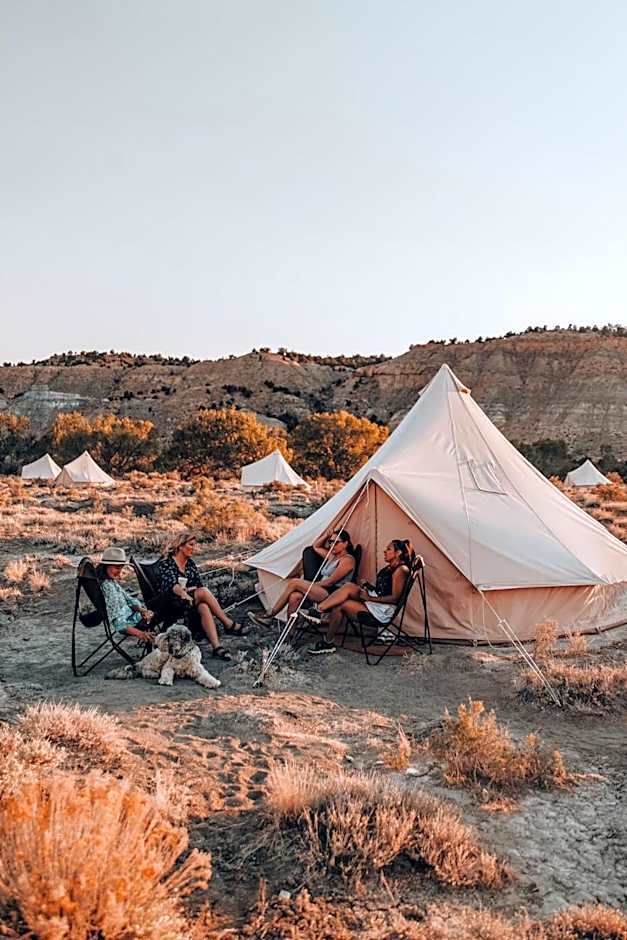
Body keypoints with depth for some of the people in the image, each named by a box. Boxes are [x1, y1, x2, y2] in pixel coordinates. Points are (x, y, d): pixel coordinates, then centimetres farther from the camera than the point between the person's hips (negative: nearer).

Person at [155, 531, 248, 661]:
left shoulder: (190, 563, 13)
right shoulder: (167, 563, -9)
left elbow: (198, 585, 10)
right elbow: (172, 584, -27)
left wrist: (188, 589, -11)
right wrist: (184, 594, -45)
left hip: (186, 598, 6)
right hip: (170, 602, -6)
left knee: (204, 607, -32)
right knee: (204, 592, -31)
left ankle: (216, 646, -44)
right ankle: (229, 624, -26)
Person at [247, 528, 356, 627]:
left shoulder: (347, 560, -7)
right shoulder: (332, 556, 20)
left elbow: (330, 581, -13)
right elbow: (315, 546, 33)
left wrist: (312, 585, -5)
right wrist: (326, 535, 17)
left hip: (333, 594, -9)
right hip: (322, 591, 9)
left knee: (293, 582, -18)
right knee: (294, 597, -21)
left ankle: (269, 616, -14)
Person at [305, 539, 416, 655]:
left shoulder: (401, 570, -13)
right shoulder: (389, 568, 16)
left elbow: (394, 598, -18)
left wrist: (369, 598, -16)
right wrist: (368, 586, 3)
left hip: (383, 610, -9)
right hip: (374, 601, 9)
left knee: (340, 606, -17)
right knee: (349, 587, -13)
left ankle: (328, 642, -5)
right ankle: (318, 612, -17)